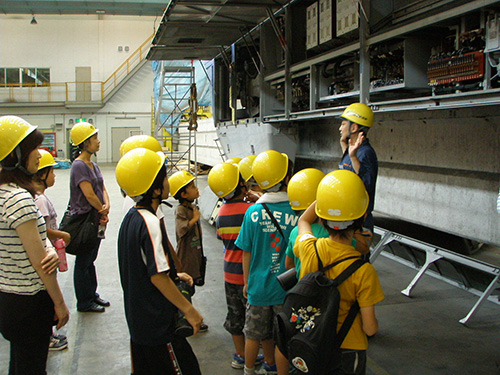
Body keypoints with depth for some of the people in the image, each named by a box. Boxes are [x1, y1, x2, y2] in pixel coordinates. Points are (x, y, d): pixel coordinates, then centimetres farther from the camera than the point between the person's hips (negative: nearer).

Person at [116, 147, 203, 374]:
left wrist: (174, 276, 15)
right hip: (158, 322, -10)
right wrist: (189, 310, -17)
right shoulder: (151, 223, -22)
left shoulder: (131, 217, 6)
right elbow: (158, 277, -24)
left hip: (137, 319, 10)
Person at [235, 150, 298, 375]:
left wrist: (247, 282, 11)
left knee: (256, 334, 19)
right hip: (286, 287, -2)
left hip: (259, 285, 2)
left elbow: (247, 253, -3)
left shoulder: (253, 212, -10)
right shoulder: (295, 213, -15)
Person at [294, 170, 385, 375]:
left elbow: (303, 220, 9)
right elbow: (370, 327, -18)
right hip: (348, 350, -3)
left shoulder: (308, 248, -16)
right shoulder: (363, 271, -26)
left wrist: (332, 190, 3)